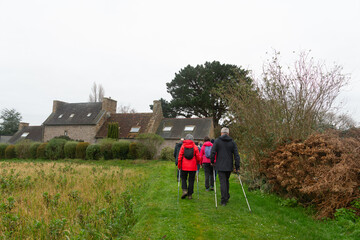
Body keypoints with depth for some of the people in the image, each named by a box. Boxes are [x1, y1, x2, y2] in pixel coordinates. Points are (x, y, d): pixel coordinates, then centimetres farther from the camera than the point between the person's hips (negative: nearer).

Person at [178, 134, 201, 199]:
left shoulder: (183, 146, -1)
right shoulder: (195, 147, -1)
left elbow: (180, 156, -4)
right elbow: (198, 157, -2)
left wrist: (179, 166, 5)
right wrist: (197, 162, 18)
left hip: (184, 167, 0)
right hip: (192, 167, 0)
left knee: (183, 178, 15)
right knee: (191, 180, 8)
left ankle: (184, 190, -5)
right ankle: (190, 195, 11)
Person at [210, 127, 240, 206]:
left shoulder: (217, 141, -3)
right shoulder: (232, 142, 4)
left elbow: (213, 152, -8)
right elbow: (236, 155, 1)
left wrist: (212, 161, 6)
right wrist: (237, 167, 4)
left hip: (220, 166, -3)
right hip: (229, 166, 3)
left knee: (222, 182, -2)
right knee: (226, 181, 20)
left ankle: (224, 200, -3)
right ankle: (227, 197, 22)